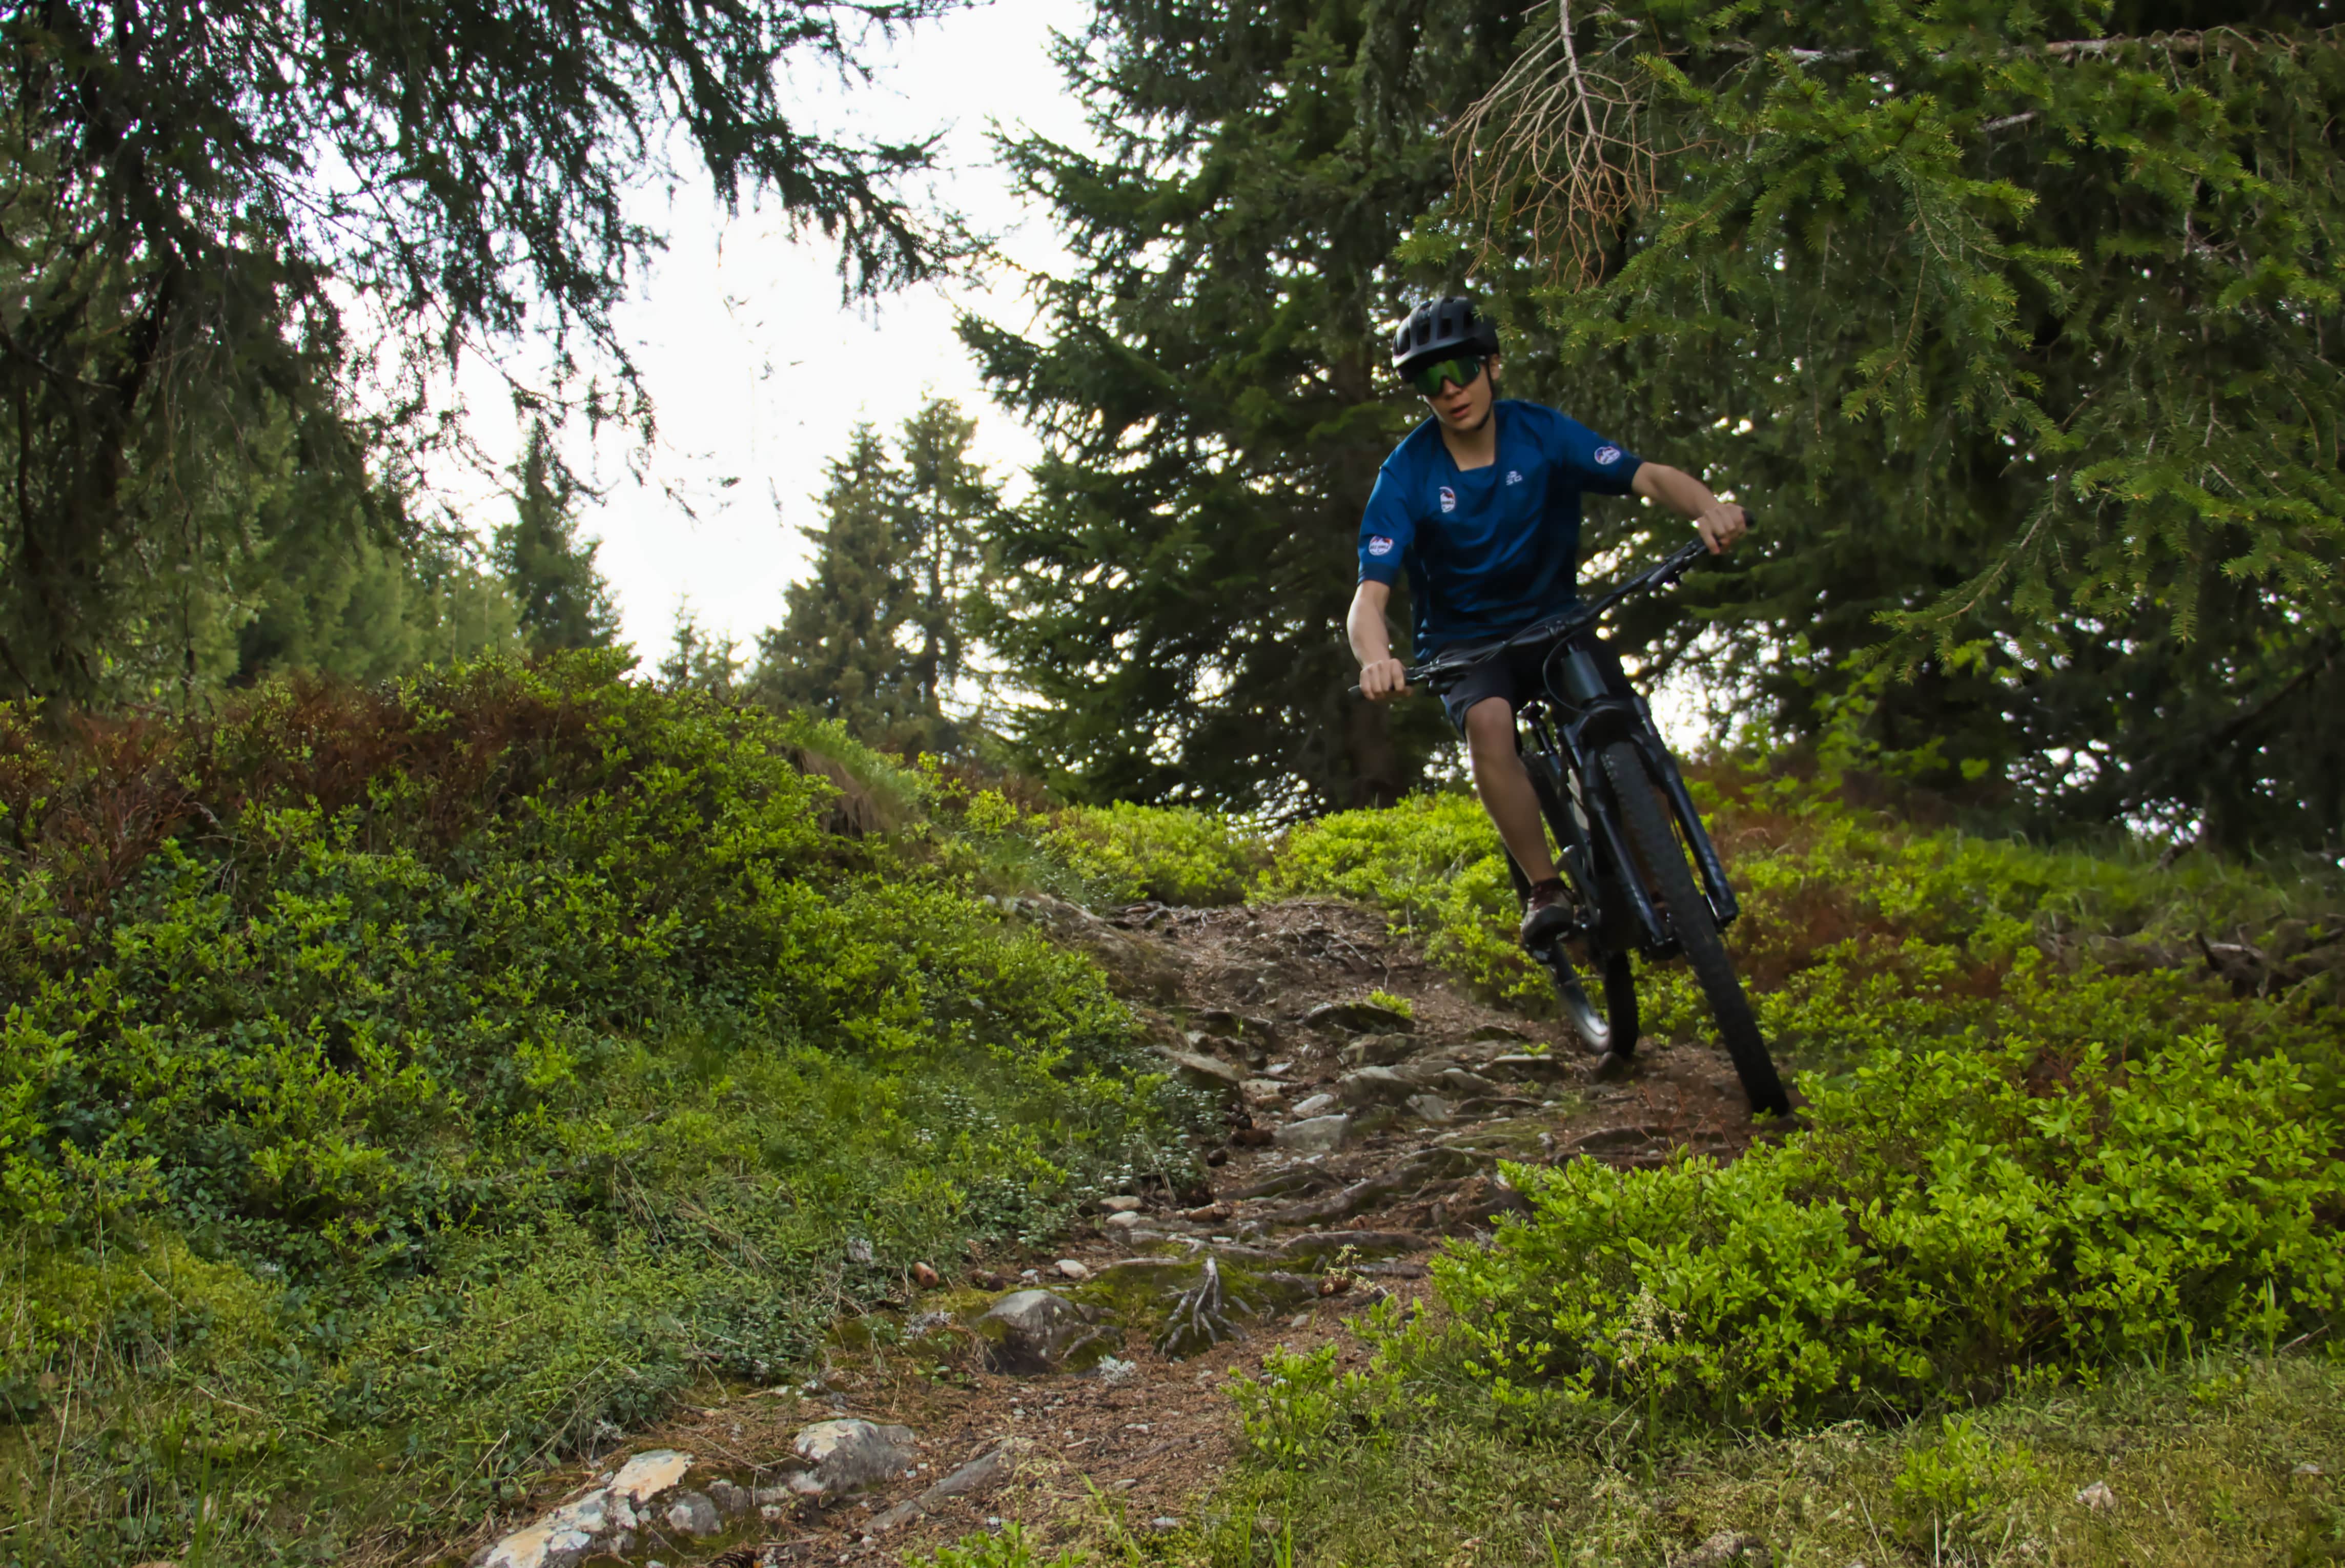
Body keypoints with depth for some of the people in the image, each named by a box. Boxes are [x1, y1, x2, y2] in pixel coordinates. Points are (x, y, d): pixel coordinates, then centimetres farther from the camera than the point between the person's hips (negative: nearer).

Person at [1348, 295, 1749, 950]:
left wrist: (1709, 507, -41)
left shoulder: (1542, 433, -9)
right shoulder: (1406, 475, -15)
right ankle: (1544, 888, -25)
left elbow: (1647, 476, -18)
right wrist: (1376, 659, -47)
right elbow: (1369, 598, -23)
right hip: (1464, 643, -2)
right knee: (1488, 719, -35)